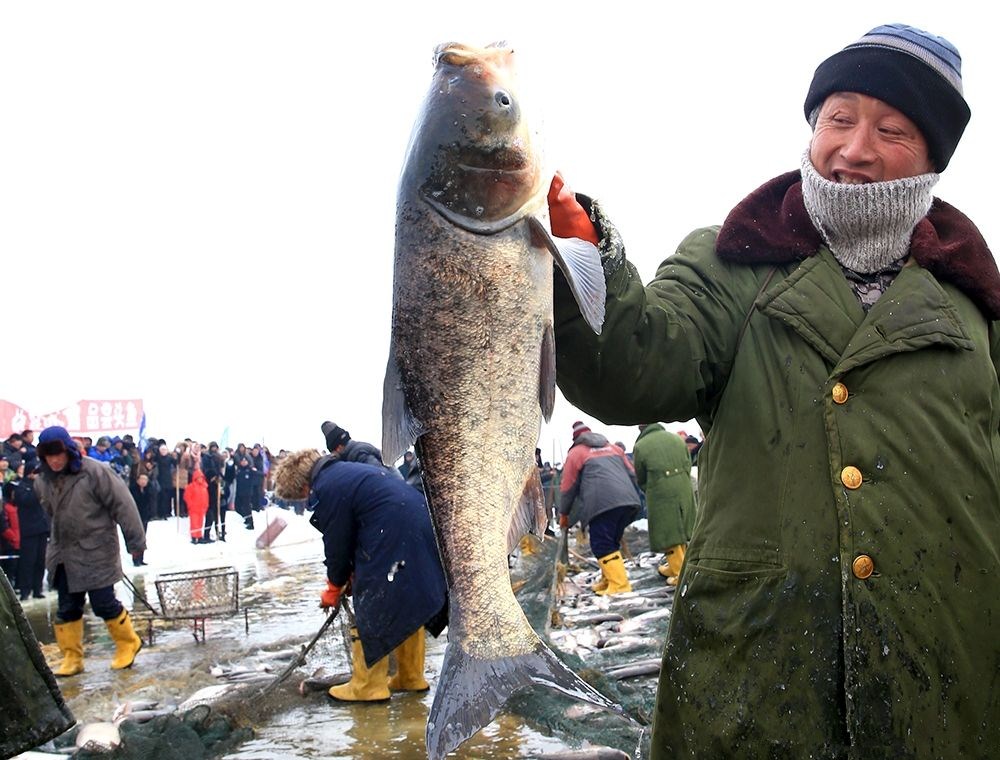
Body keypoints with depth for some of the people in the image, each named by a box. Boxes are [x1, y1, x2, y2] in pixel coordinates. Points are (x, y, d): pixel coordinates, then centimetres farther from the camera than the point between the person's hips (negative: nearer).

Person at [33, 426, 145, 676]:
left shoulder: (94, 472, -18)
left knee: (103, 604, -2)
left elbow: (122, 505, -15)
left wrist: (135, 540, -12)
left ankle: (128, 644, 20)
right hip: (63, 554, 6)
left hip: (96, 553, -6)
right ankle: (72, 657, 22)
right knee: (67, 608, 10)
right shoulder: (43, 482, 3)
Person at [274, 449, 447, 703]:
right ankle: (411, 677, 29)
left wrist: (334, 587, 13)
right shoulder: (347, 470, 23)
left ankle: (367, 687, 10)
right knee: (409, 606, 19)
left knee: (371, 613, 2)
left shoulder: (326, 489, -7)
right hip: (422, 528, 10)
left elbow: (337, 542, -2)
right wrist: (353, 572, 24)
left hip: (392, 539, -10)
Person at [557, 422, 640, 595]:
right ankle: (609, 579, 19)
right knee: (612, 542, 18)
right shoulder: (613, 447, 29)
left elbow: (568, 487, 14)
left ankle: (619, 584, -11)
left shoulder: (575, 453, 15)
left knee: (602, 545, -3)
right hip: (628, 501, 6)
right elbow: (632, 474, 26)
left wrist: (564, 514, 24)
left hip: (603, 504, -6)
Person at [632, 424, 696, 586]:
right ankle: (675, 566, 31)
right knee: (680, 532, 17)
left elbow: (641, 479, 5)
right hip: (684, 492, 5)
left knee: (669, 536, 3)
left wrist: (648, 491, 22)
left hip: (661, 496, -5)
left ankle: (680, 574, 3)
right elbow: (688, 466, 11)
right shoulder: (677, 438, 9)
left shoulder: (640, 446, -3)